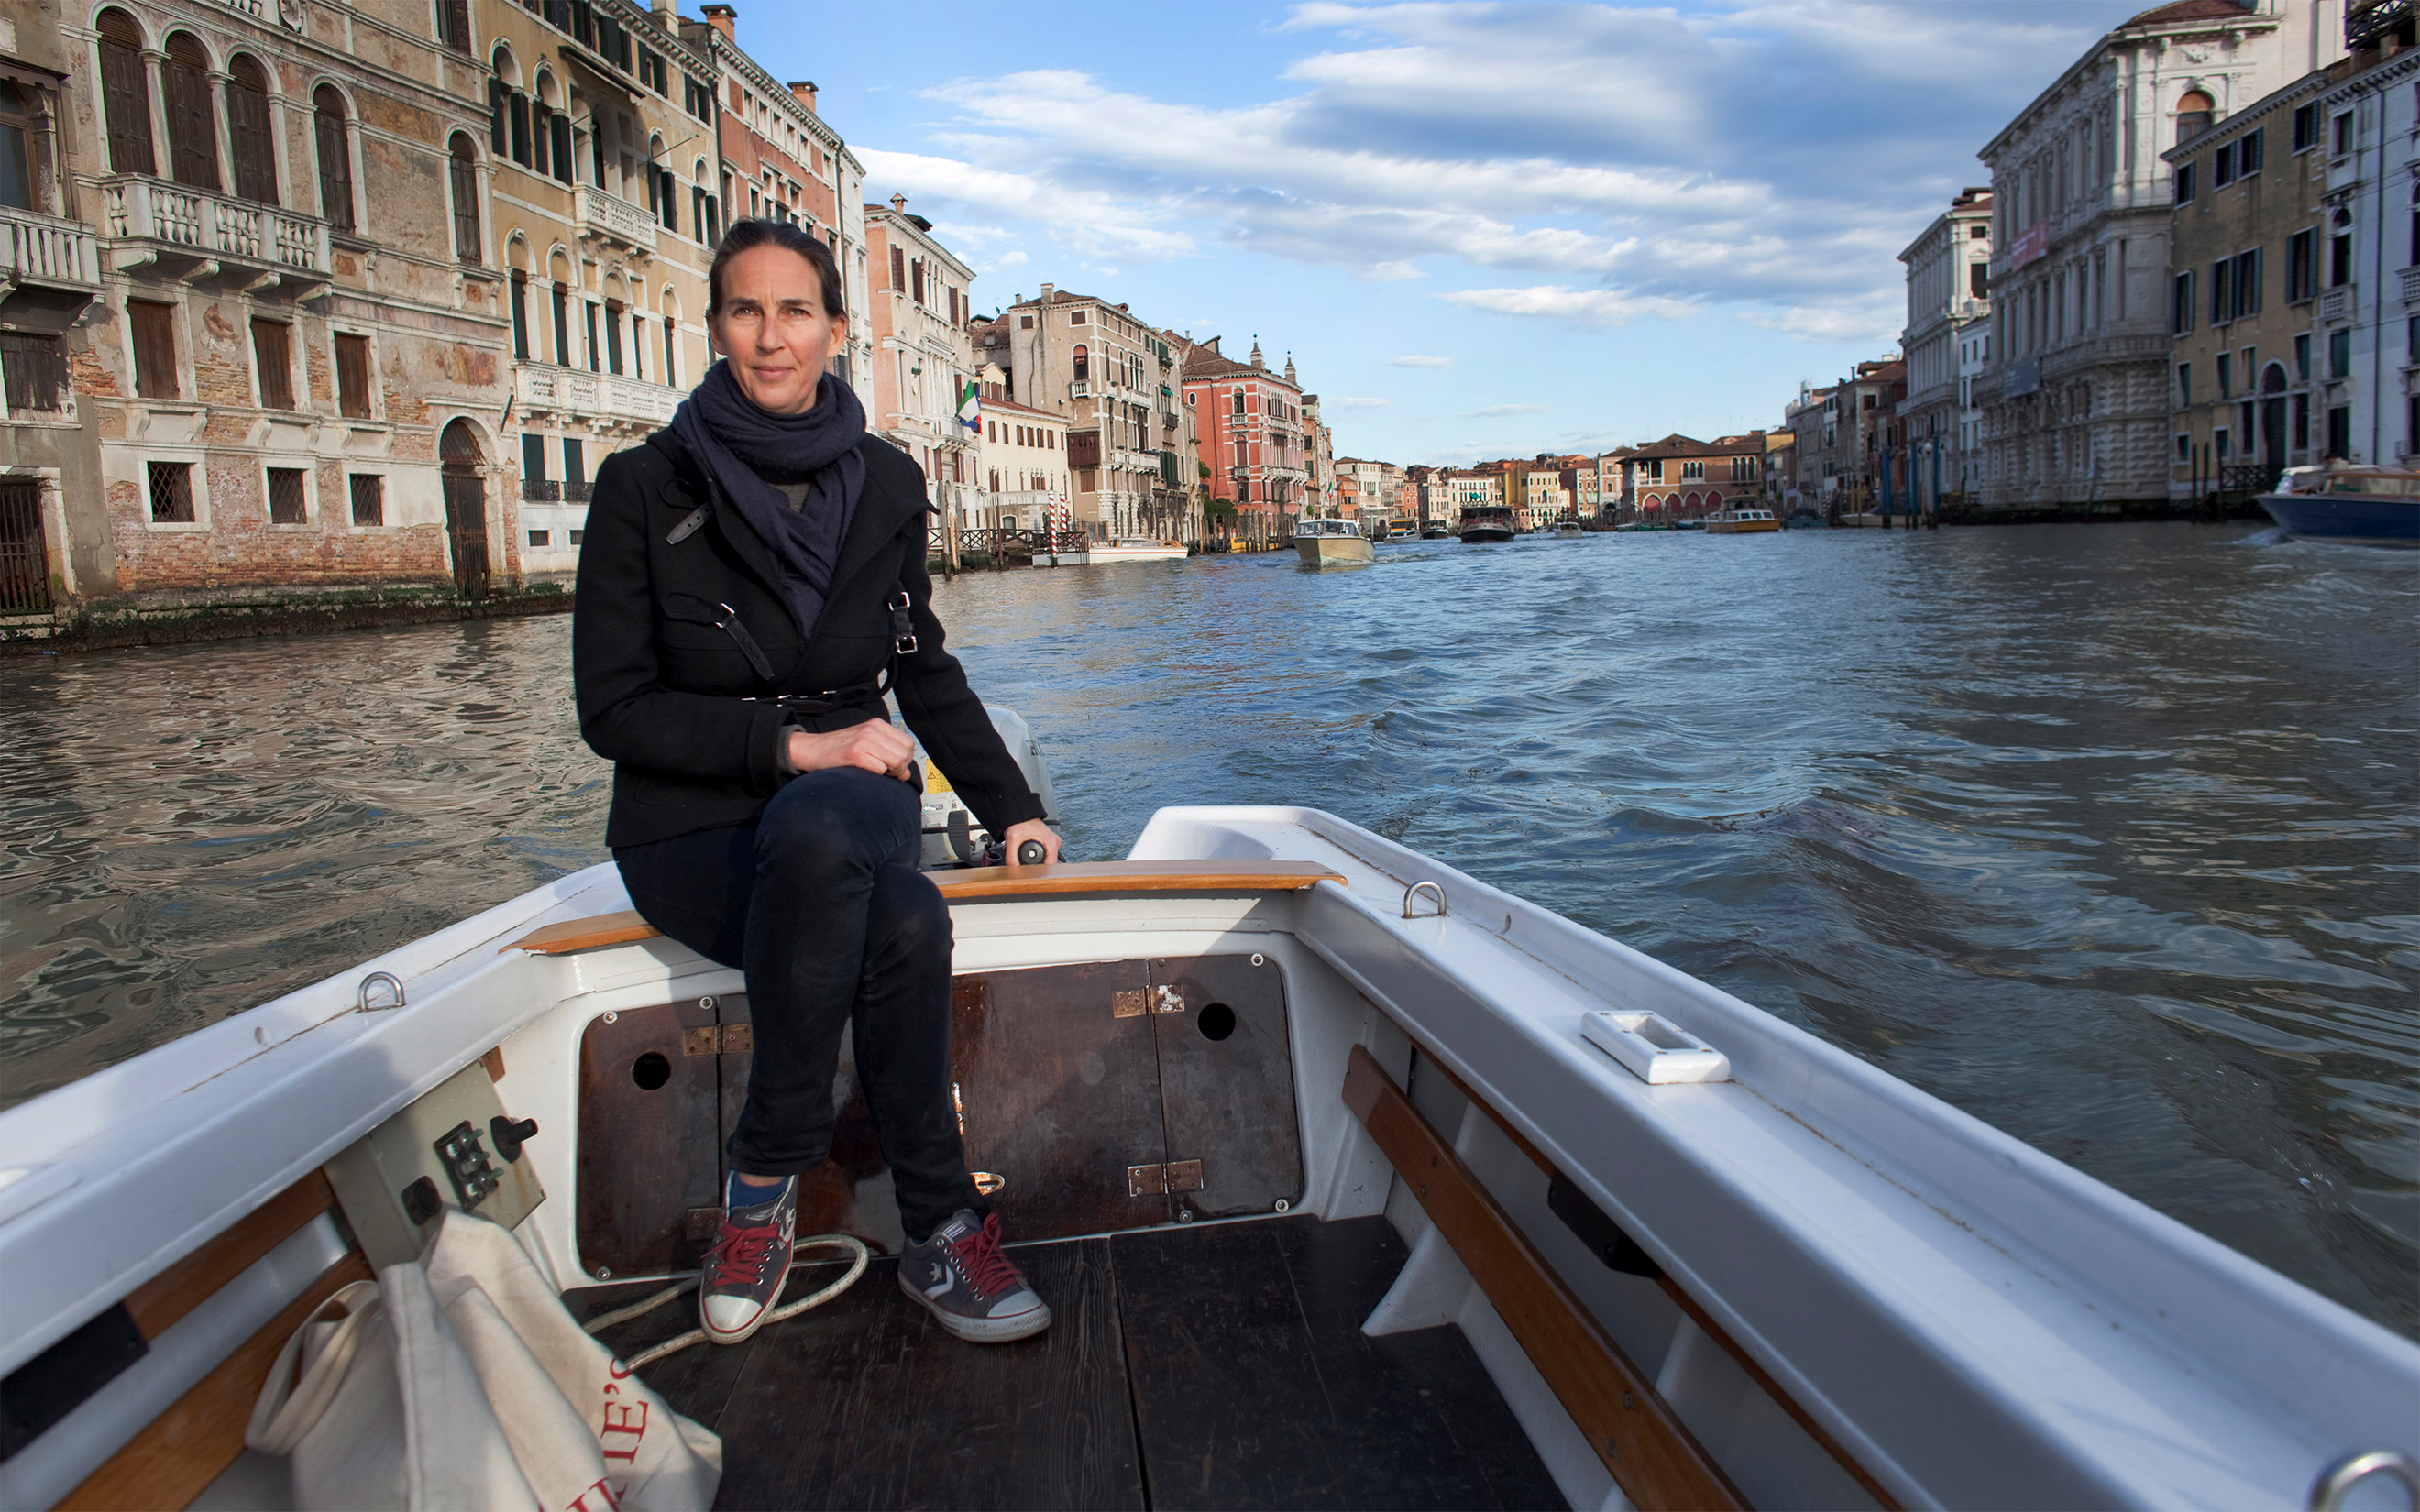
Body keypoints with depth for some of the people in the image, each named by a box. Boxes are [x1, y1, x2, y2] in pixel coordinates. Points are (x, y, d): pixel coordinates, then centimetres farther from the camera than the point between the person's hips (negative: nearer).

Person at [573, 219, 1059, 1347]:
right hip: (696, 835, -3)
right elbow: (613, 711, -7)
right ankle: (939, 1229, -17)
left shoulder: (886, 483, 6)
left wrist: (1009, 805, 8)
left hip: (856, 807, 3)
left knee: (827, 827, -36)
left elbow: (922, 669, 16)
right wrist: (793, 746, -19)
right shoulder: (645, 488, -4)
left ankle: (764, 1184, -20)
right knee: (904, 924, -34)